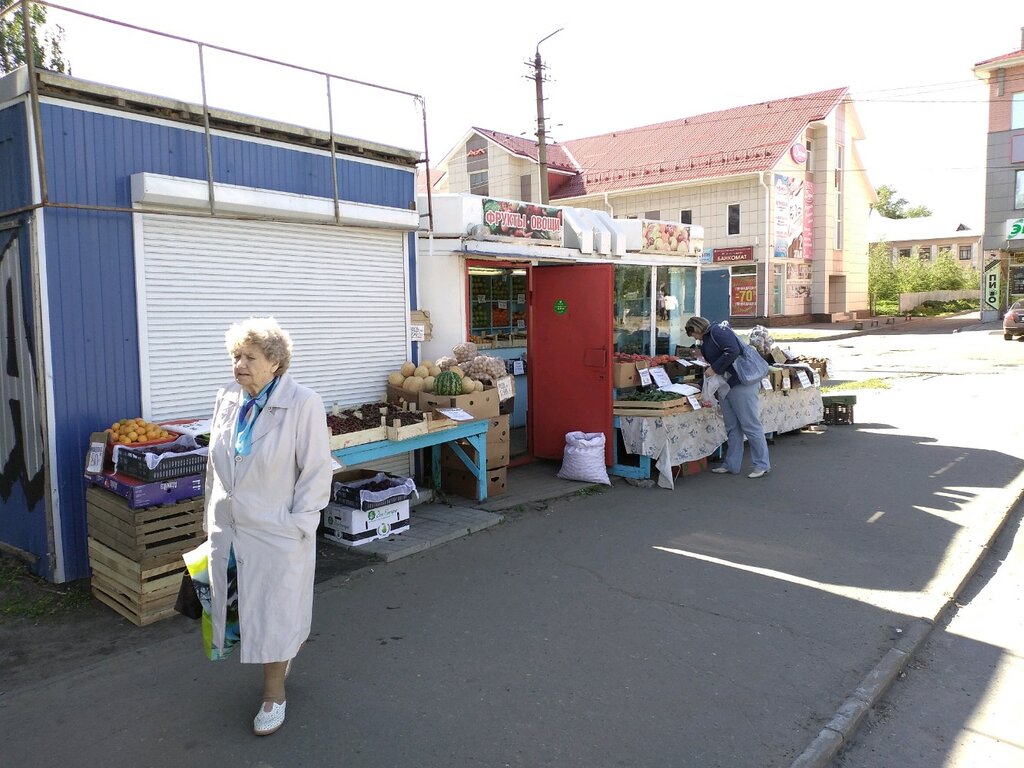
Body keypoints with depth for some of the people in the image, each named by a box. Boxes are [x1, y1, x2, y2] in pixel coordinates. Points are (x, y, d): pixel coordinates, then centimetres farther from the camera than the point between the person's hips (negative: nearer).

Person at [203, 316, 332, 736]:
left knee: (274, 612, 8)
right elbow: (215, 464, 14)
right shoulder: (227, 400, 4)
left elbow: (317, 472, -13)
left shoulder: (302, 404, -16)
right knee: (242, 607, 17)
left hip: (277, 533, -6)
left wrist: (297, 525, -14)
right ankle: (289, 645, 45)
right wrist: (211, 516, 15)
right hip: (228, 530, 6)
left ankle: (274, 693, 28)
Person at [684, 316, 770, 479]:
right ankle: (732, 465, 18)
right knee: (732, 427, 12)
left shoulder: (717, 331, -11)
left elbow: (733, 351, -24)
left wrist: (714, 369, -18)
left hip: (742, 383, -10)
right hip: (725, 385, 10)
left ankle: (762, 465, 6)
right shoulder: (706, 341, 19)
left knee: (750, 425, -3)